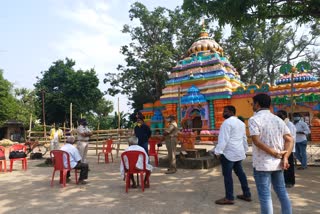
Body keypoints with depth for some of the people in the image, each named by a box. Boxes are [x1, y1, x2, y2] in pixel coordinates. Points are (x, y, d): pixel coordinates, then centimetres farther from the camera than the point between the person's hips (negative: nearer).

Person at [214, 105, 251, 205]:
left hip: (229, 153, -9)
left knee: (227, 175, -2)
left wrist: (218, 152, -20)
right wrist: (245, 149, 29)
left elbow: (223, 139, -21)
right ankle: (247, 194, 24)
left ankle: (229, 198, 4)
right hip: (239, 152, 10)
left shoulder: (227, 122, -14)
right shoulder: (241, 123, 16)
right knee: (240, 172, 17)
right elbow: (244, 138, 22)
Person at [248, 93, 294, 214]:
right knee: (282, 192, 18)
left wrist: (276, 154, -13)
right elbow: (289, 140, 2)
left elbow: (257, 141, -21)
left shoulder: (254, 119, -11)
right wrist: (285, 158, -6)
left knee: (265, 196, 3)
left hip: (262, 164, -6)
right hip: (277, 163, 6)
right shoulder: (278, 119, 8)